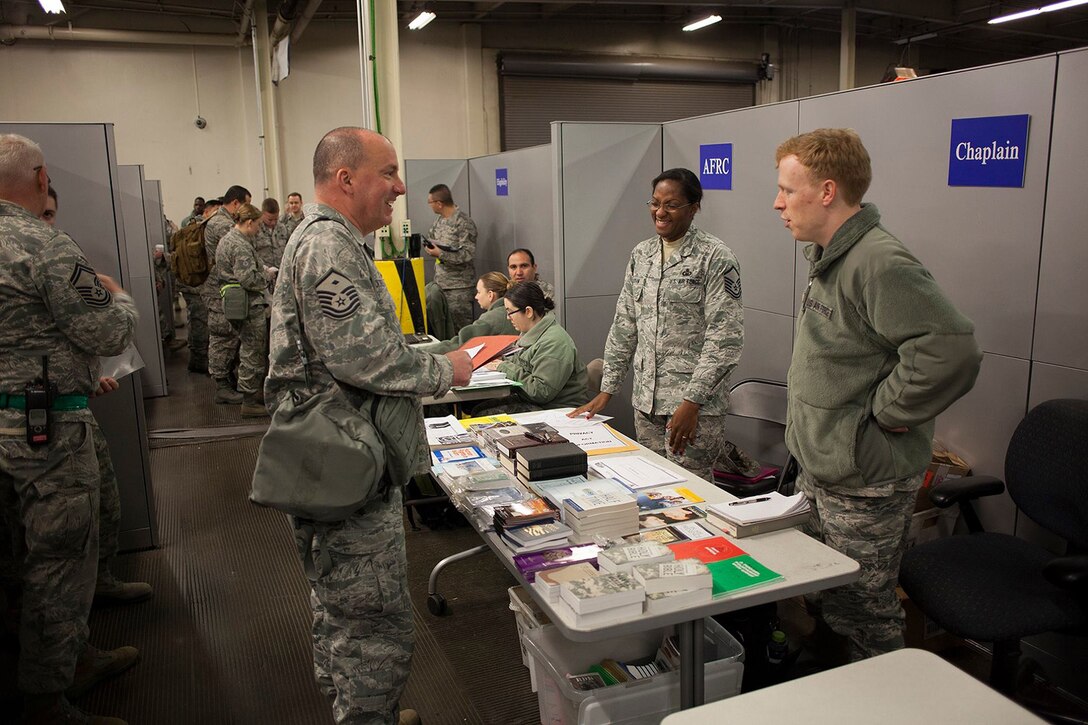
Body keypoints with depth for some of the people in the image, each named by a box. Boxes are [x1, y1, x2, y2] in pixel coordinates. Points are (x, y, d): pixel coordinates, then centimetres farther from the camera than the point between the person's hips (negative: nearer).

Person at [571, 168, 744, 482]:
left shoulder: (715, 257, -8)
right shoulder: (641, 254, 11)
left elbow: (725, 336, -13)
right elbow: (624, 325, 14)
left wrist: (692, 402, -18)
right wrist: (607, 390, 10)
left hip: (696, 403, -6)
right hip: (646, 401, 6)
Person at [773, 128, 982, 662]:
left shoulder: (880, 263, -23)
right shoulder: (830, 257, 10)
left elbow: (951, 351, -31)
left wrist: (883, 413, -20)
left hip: (864, 483, -10)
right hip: (820, 472, 10)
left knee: (863, 616, 6)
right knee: (818, 600, 23)